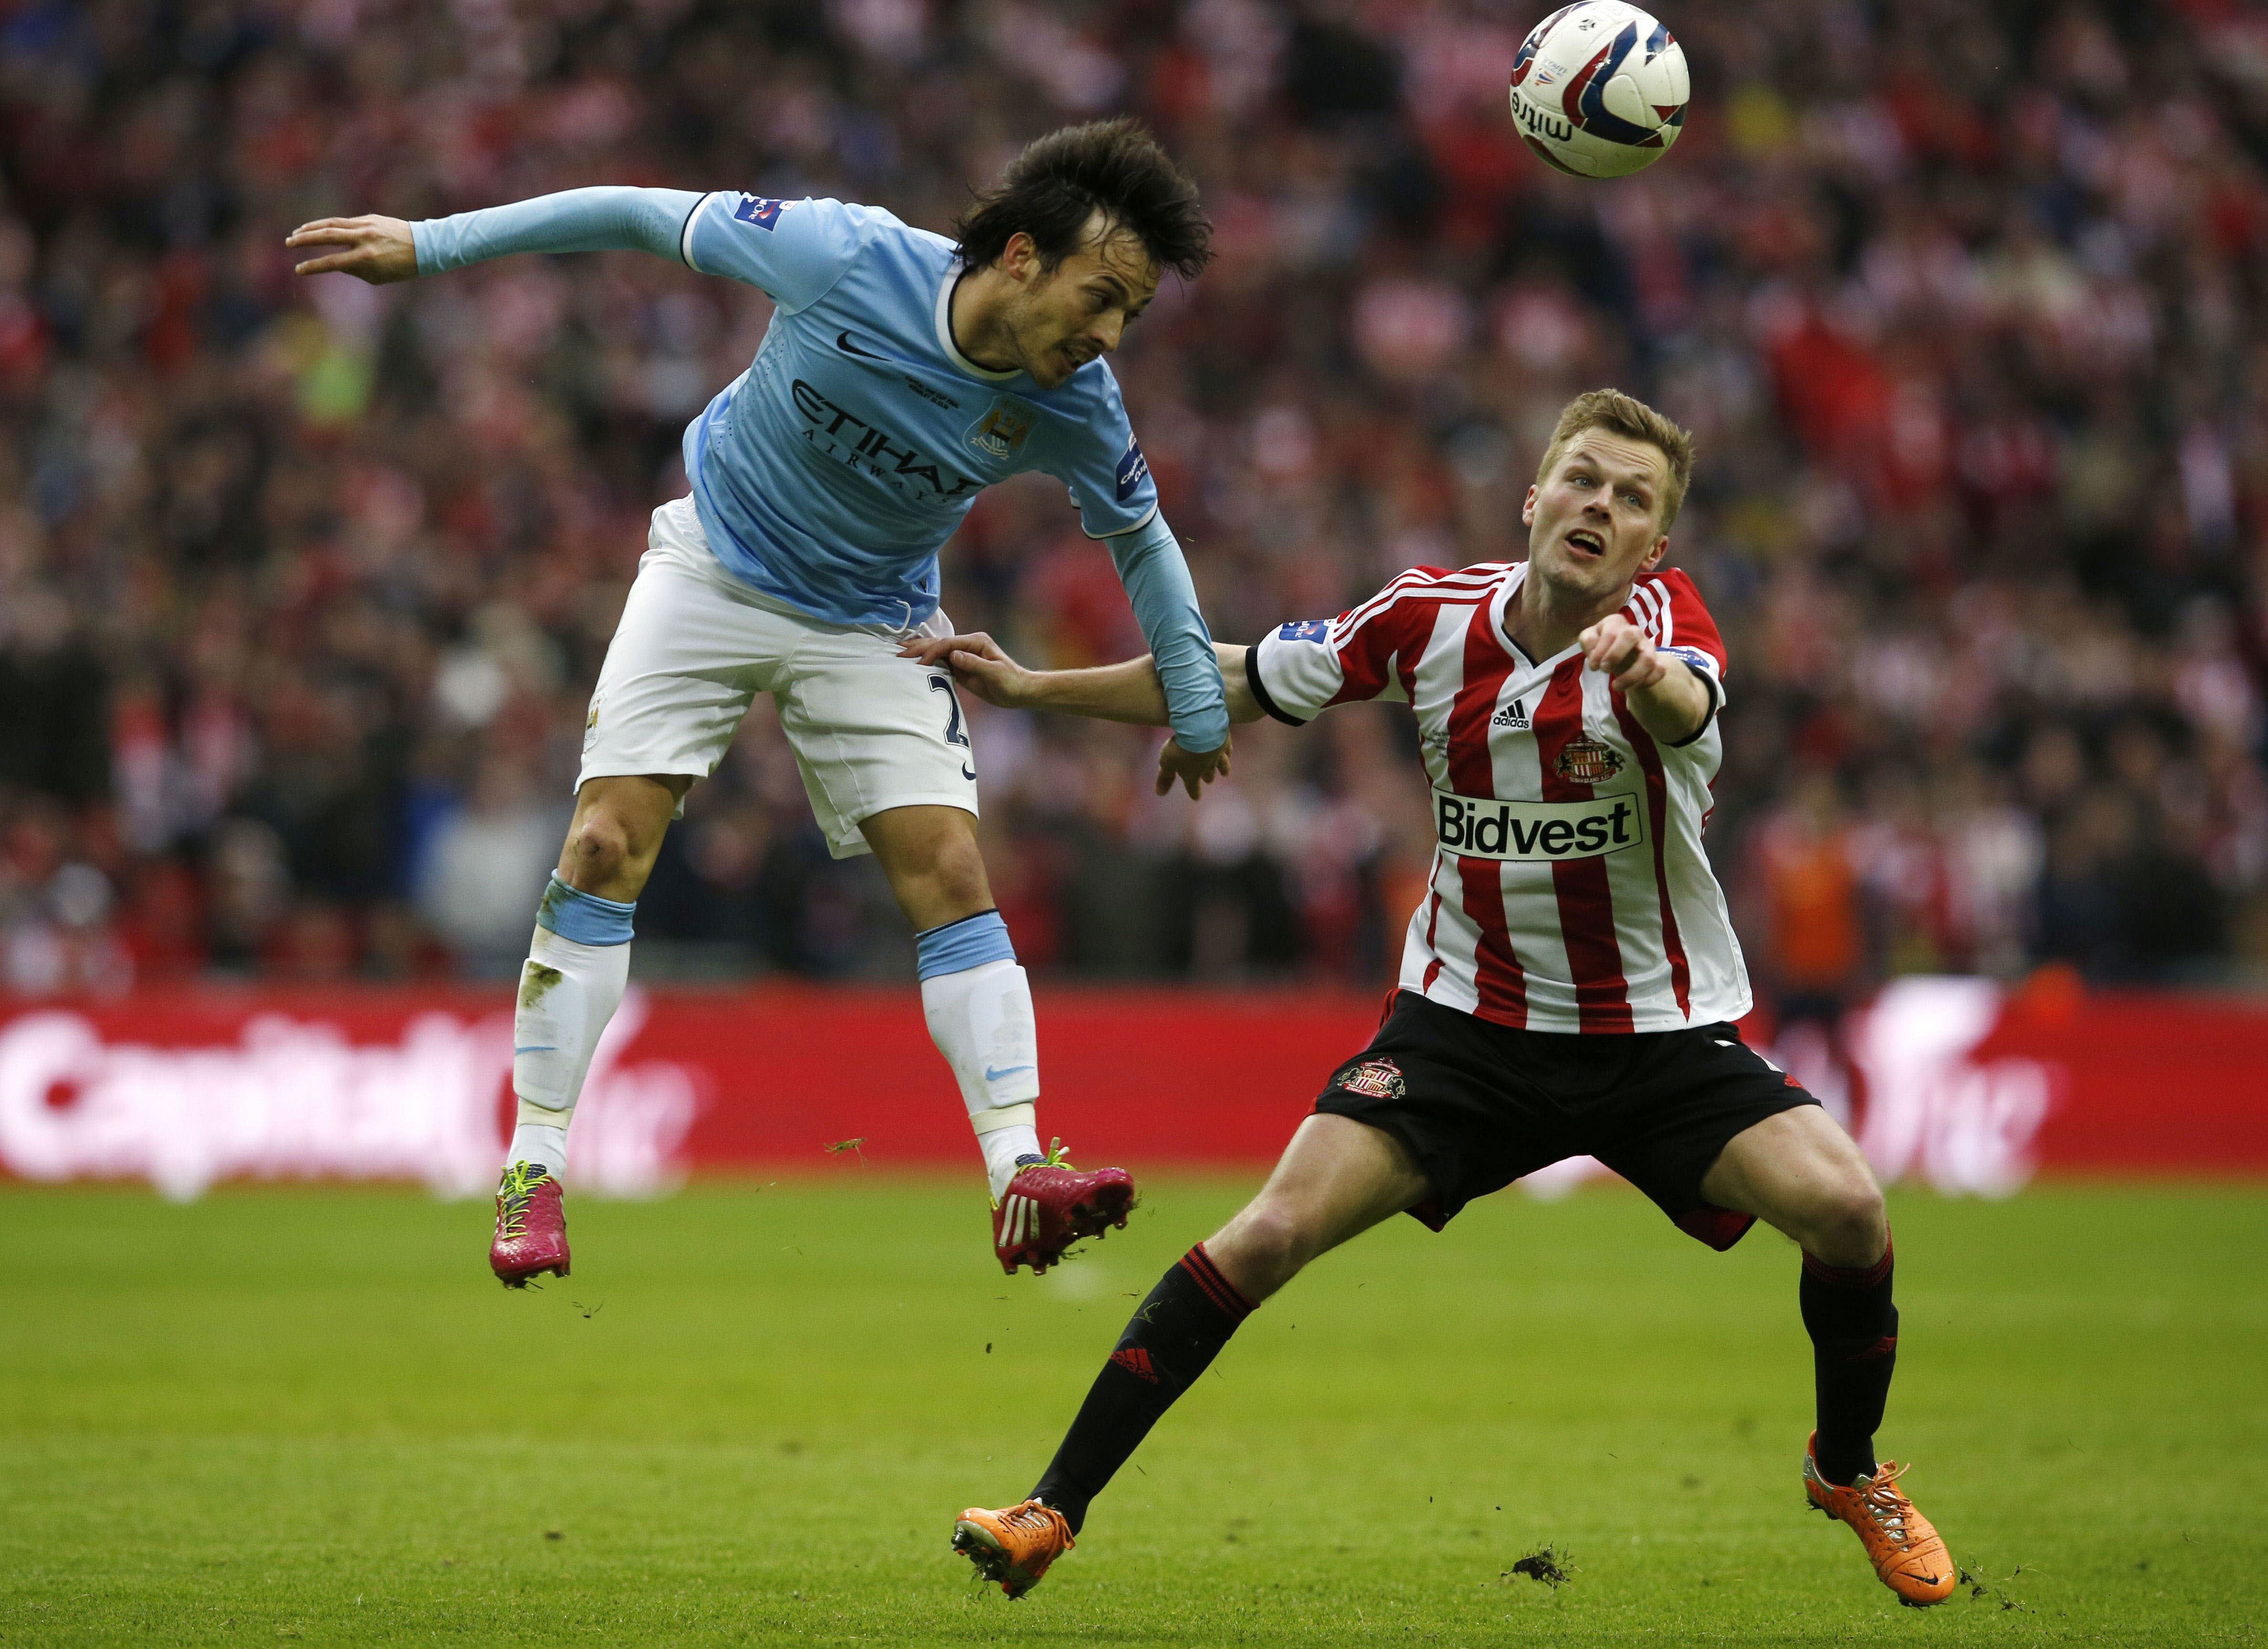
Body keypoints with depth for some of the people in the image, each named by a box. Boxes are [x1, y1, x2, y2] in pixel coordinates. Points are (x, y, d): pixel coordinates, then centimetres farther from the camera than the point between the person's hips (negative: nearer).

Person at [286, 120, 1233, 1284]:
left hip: (870, 627, 2)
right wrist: (430, 246, -12)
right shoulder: (851, 258, -30)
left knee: (949, 873, -13)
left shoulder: (1072, 408, -21)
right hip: (714, 570, -2)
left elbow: (1140, 538, 1)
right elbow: (650, 220, -17)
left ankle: (1019, 1170, -16)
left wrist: (1197, 712, 6)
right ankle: (534, 1168, -6)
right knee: (607, 847, -12)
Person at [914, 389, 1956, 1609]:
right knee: (1274, 1230, -16)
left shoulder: (1662, 619, -14)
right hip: (1467, 1017, 1)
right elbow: (1244, 683, 8)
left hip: (1662, 1032, -1)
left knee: (1843, 1206, -21)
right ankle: (1053, 1511, -8)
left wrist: (1644, 672, -64)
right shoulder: (1433, 618, -6)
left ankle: (1849, 1469, 9)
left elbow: (1687, 710, -40)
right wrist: (1032, 689, 9)